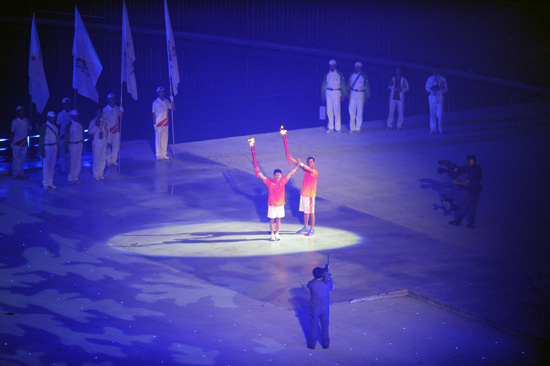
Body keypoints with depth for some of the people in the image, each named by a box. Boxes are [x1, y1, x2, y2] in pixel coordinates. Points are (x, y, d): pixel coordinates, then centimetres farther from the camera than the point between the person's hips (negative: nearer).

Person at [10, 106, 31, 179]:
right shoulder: (14, 122, -5)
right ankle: (15, 174, 6)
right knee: (16, 159, 0)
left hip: (24, 143, 4)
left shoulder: (26, 121, 7)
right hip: (16, 143, -4)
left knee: (23, 159, 8)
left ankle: (21, 173, 17)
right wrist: (12, 142, -3)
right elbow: (12, 133, -1)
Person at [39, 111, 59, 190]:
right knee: (46, 167, -3)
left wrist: (57, 149, 12)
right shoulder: (44, 127, -6)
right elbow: (41, 139, -7)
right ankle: (45, 184, 3)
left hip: (54, 148, 5)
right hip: (46, 148, -5)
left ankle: (50, 183, 15)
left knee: (52, 167, 8)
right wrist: (42, 150, -11)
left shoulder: (55, 127, 11)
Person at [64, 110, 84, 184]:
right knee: (72, 163, -2)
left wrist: (82, 143, 10)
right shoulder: (69, 126, -9)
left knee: (78, 162, 7)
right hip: (72, 145, -5)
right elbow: (66, 137, -7)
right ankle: (71, 179, 8)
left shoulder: (80, 125, 6)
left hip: (80, 144, 5)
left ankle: (75, 177, 17)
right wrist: (66, 147, -9)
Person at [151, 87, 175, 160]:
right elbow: (153, 113, -7)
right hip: (158, 124, -5)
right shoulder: (155, 102, -7)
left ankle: (163, 154, 14)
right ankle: (158, 155, 4)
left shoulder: (166, 101, 7)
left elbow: (173, 108, 6)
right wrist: (154, 124, -12)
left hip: (165, 123, 5)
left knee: (165, 139, 7)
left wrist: (172, 101, -9)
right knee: (158, 139, -1)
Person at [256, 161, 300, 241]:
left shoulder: (283, 181, -2)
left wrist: (297, 166, 4)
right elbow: (262, 177, -21)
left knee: (278, 219, 11)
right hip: (272, 205, -2)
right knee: (272, 220, 6)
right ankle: (272, 235, 16)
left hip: (280, 204, 2)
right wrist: (257, 170, -38)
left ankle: (277, 234, 23)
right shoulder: (270, 182, -10)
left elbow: (290, 173, 3)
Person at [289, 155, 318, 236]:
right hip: (303, 193, 7)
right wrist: (290, 157, -17)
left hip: (310, 195, -7)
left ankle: (312, 229, 9)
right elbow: (297, 163, -3)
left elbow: (310, 170, -35)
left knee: (311, 212, 1)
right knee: (305, 211, 15)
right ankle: (306, 227, 27)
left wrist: (301, 164, -48)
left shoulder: (315, 172, -14)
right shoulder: (306, 169, 5)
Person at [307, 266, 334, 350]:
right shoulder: (327, 283, -15)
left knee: (313, 326, 12)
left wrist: (316, 277, 7)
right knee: (325, 326, 16)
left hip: (314, 308, -1)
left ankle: (312, 344, 20)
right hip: (325, 308, 1)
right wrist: (329, 277, 16)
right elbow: (332, 288, 7)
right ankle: (325, 343, 25)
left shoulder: (311, 284, -19)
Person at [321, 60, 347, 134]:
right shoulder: (327, 74, 8)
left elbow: (343, 85, 3)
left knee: (337, 110, -6)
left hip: (337, 92, -3)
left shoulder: (339, 74, 1)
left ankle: (337, 128, -1)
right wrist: (322, 95, 7)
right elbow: (323, 85, 11)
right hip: (328, 92, 3)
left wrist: (343, 95, -2)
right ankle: (330, 127, 9)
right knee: (329, 110, 2)